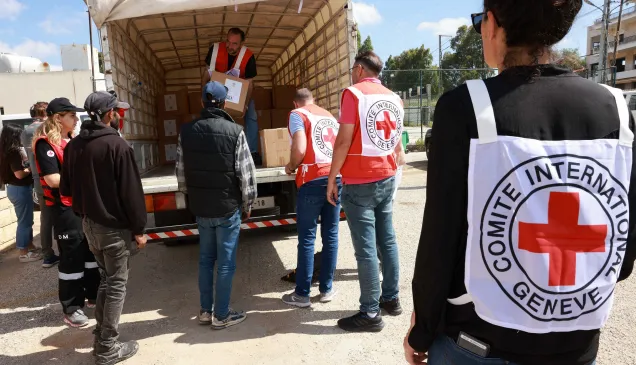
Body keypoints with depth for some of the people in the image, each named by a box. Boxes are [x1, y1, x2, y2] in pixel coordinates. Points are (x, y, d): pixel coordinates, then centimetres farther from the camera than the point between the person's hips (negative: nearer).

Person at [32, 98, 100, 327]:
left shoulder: (72, 140, 13)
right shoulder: (45, 143, -12)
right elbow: (53, 179, -20)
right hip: (65, 208, -8)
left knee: (92, 250, 16)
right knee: (72, 257, -1)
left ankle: (93, 295, 32)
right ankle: (71, 308, 12)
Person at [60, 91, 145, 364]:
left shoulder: (73, 146, 5)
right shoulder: (116, 145, -18)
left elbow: (67, 188, 12)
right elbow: (131, 191, -18)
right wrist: (138, 229, -11)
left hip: (89, 224, 8)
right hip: (114, 226, -7)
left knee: (105, 280, 22)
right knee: (116, 285, 4)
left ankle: (100, 338, 32)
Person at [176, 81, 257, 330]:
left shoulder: (186, 131, 0)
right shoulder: (234, 131, -12)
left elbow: (180, 171, 5)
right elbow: (246, 173, -12)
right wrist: (248, 204, 1)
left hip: (200, 208, 4)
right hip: (228, 207, -4)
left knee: (205, 259, 17)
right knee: (225, 263, 6)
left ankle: (205, 310, 28)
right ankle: (221, 315, 15)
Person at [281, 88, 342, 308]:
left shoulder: (297, 115, 3)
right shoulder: (330, 116, 22)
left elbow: (300, 149, -12)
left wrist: (291, 167, 6)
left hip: (313, 180, -5)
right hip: (336, 177, 6)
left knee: (306, 239, 1)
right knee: (331, 236, 11)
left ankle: (302, 294, 9)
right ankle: (326, 289, 20)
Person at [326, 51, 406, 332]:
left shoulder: (354, 93, -8)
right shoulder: (394, 98, 12)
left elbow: (344, 141, -14)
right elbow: (397, 143, 16)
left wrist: (332, 178, -7)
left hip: (360, 182, -7)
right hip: (387, 178, 7)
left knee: (366, 248, -3)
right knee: (387, 241, 14)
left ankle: (370, 314, 4)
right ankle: (391, 299, 26)